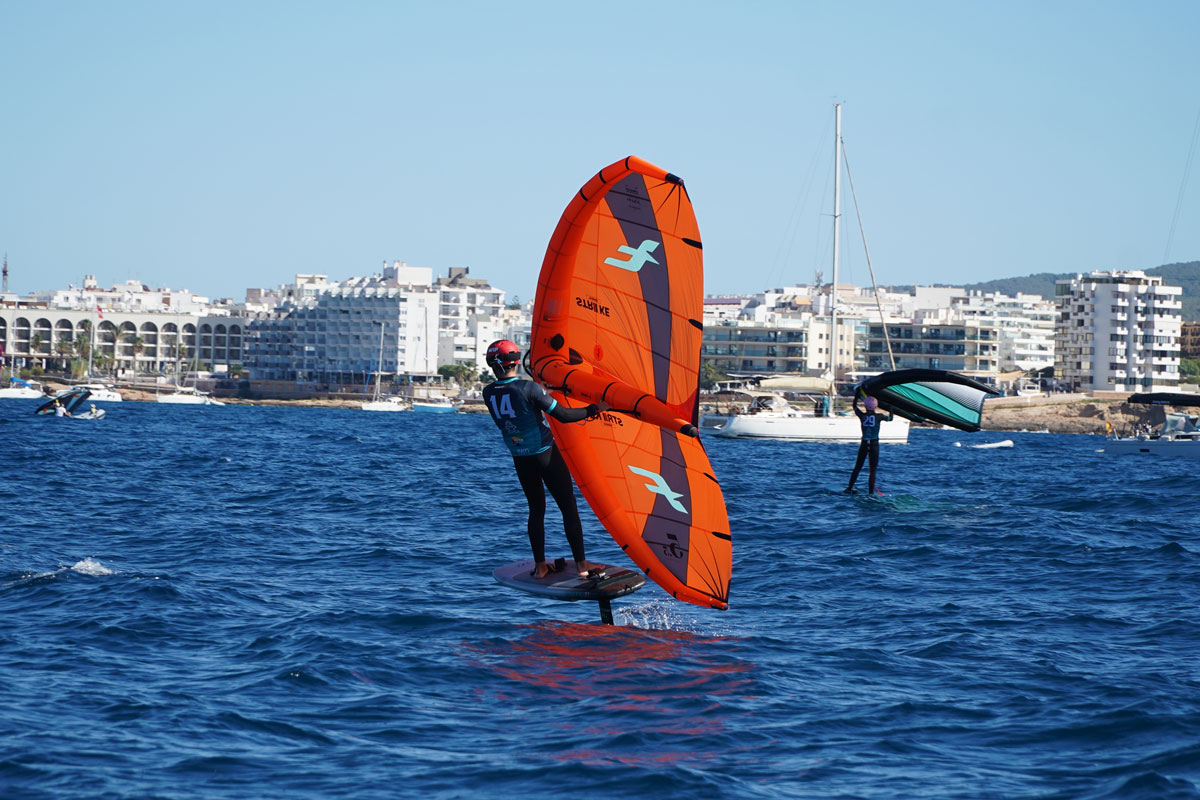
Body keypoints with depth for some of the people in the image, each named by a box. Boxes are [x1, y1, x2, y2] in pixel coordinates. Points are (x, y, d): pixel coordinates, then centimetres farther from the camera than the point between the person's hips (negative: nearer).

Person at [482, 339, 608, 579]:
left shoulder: (489, 393, -5)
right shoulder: (528, 388, -21)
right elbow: (562, 415, -18)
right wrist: (594, 409, -7)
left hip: (520, 459, 5)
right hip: (546, 455, -5)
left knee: (536, 510, 17)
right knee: (569, 507, 4)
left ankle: (540, 566, 14)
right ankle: (581, 564, 4)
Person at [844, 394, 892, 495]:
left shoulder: (862, 415, -4)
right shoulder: (879, 416, -7)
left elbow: (855, 406, 15)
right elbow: (890, 418, 12)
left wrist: (857, 393, 26)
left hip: (864, 444, 2)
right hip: (874, 444, -2)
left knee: (857, 467, 14)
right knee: (872, 470, 3)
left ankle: (849, 488, 15)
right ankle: (871, 492, 2)